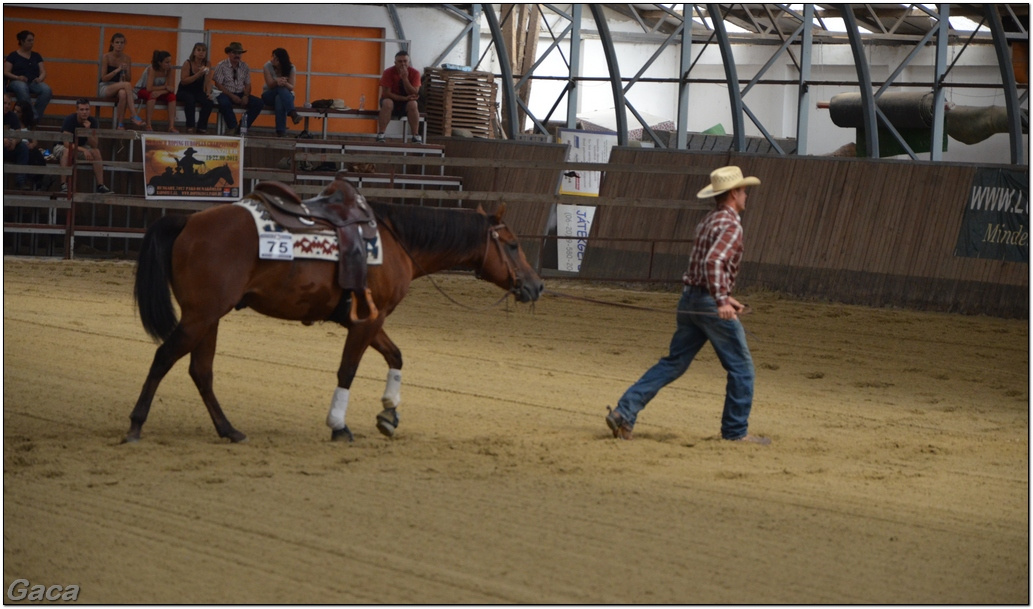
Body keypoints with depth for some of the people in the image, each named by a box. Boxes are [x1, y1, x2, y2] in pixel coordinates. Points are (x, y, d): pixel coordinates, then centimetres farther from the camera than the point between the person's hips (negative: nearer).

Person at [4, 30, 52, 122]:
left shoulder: (36, 56, 20)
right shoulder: (13, 56, 9)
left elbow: (43, 72, 14)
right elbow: (6, 72, 2)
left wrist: (40, 78, -10)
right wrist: (18, 77, -17)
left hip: (33, 83, 3)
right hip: (16, 82, -3)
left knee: (46, 89, -31)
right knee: (22, 87, -42)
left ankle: (36, 118, -29)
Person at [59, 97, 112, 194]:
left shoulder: (92, 121, -13)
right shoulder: (70, 120, -25)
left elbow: (94, 145, -18)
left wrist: (88, 130, -33)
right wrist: (83, 150, -42)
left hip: (81, 147, 4)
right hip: (62, 147, -4)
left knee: (96, 152, -23)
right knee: (67, 152, -38)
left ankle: (100, 185, -22)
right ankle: (63, 185, -38)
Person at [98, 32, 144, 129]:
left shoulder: (127, 59, 5)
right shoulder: (106, 57, -6)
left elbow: (129, 79, 8)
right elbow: (104, 78, -11)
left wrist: (126, 71, -14)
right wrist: (117, 70, -22)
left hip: (118, 87, 3)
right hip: (105, 88, -3)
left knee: (123, 93, -37)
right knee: (127, 85, -33)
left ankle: (119, 124, -32)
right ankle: (135, 117, -39)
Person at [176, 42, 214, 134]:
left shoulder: (207, 65, 0)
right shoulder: (188, 64, -11)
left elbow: (208, 81, -3)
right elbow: (183, 81, -19)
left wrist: (208, 93, -20)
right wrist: (199, 74, -26)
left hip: (198, 91, 3)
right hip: (184, 91, -3)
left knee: (209, 102, -25)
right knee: (190, 99, -37)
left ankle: (202, 127, -13)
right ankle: (190, 127, -28)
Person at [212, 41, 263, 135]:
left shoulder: (244, 67, 10)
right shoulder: (222, 66, -4)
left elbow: (248, 84, 10)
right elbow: (218, 84, -9)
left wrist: (246, 96, -12)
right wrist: (232, 96, -19)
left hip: (240, 94, 4)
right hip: (226, 94, -4)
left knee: (258, 102, -19)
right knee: (224, 103, -40)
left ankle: (242, 128, -18)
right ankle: (233, 128, -23)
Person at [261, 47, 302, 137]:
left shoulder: (291, 68, -6)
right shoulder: (268, 66, -8)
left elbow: (291, 87, -12)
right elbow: (270, 85, -15)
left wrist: (284, 83, -36)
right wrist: (277, 82, -39)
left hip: (286, 96, 0)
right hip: (269, 95, 0)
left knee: (279, 99, -40)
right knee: (281, 89, -37)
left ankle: (281, 131, -48)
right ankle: (293, 114, -55)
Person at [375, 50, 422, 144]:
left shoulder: (414, 73, -11)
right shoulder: (388, 72, -15)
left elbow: (414, 94, -18)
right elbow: (386, 93, -19)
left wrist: (405, 78, -29)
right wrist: (404, 98, -27)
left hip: (406, 104, 1)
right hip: (392, 100, -1)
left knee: (413, 104, -33)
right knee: (387, 103, -35)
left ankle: (416, 136, -30)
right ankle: (380, 135, -36)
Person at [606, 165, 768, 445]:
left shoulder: (708, 221, 16)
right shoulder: (730, 225, -13)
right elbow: (713, 262, -28)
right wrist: (721, 301, -32)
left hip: (690, 298, 9)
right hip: (710, 302, -9)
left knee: (673, 364, 9)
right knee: (741, 368, 5)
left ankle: (625, 411, -1)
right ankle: (735, 430, 9)